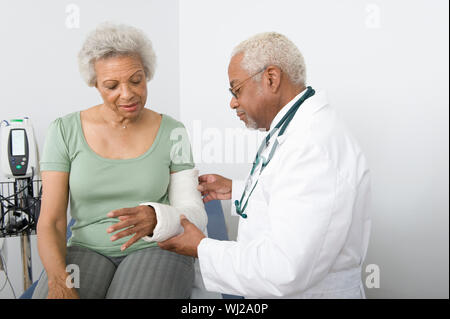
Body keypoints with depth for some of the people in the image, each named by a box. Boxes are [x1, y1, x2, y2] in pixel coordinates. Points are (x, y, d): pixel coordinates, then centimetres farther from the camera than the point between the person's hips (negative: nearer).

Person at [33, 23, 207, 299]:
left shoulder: (172, 133, -3)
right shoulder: (65, 131, -3)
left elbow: (194, 216, -5)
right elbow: (50, 223, -5)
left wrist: (155, 219, -28)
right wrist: (60, 281, -23)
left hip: (157, 249, 0)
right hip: (87, 254, 1)